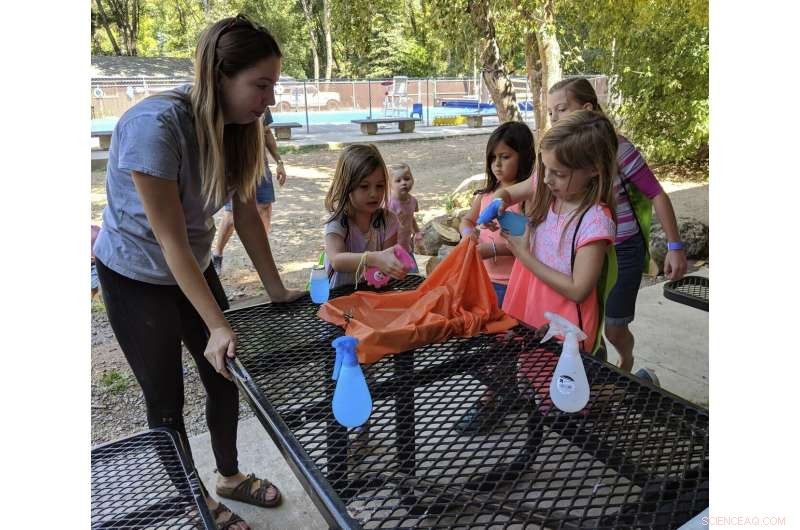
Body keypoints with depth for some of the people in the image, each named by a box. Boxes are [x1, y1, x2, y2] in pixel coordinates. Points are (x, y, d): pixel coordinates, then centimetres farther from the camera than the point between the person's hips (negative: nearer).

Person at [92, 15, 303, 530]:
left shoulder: (237, 125, -10)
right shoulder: (155, 125, -30)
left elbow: (246, 210, -4)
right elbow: (171, 239, -28)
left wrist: (276, 289, -4)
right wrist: (218, 327, -28)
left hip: (196, 269, 6)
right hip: (137, 278, -6)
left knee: (227, 378, 12)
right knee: (168, 400, 6)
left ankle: (230, 476, 38)